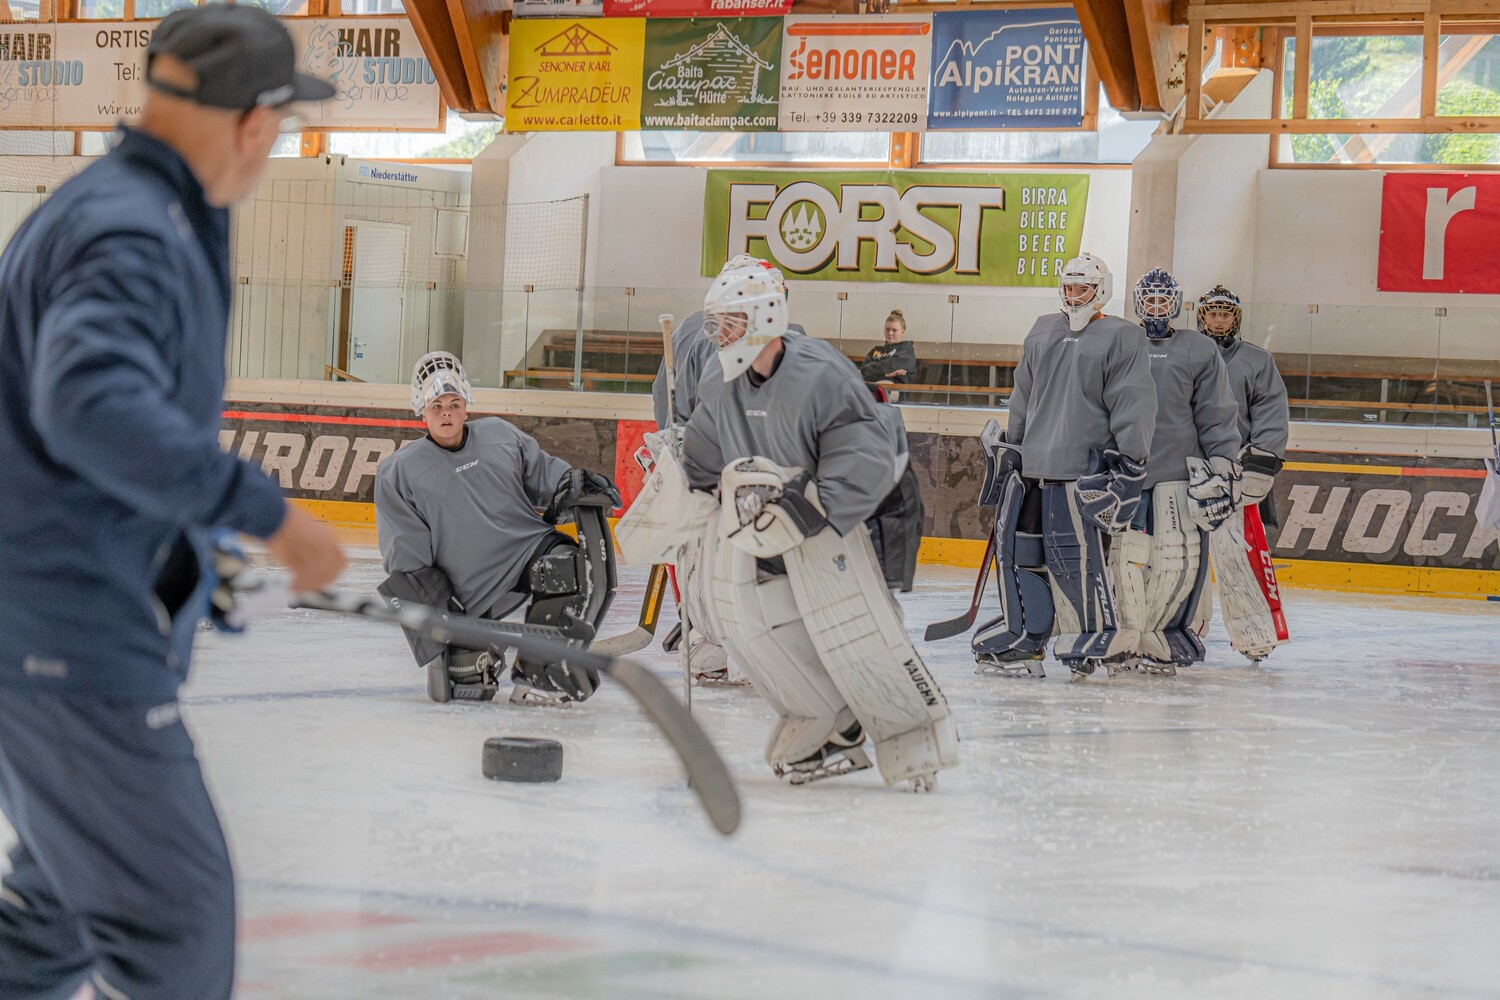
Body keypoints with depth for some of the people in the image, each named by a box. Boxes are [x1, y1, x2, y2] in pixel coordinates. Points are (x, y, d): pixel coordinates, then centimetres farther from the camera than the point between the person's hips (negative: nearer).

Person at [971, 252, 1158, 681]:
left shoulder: (1123, 339, -1)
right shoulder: (1042, 332, 18)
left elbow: (1133, 404, -7)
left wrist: (1130, 463, -13)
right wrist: (1008, 446, 24)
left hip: (1084, 468, -6)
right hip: (1033, 464, 7)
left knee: (1072, 553, -14)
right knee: (1017, 547, 4)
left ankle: (1097, 638, -2)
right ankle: (1020, 642, 13)